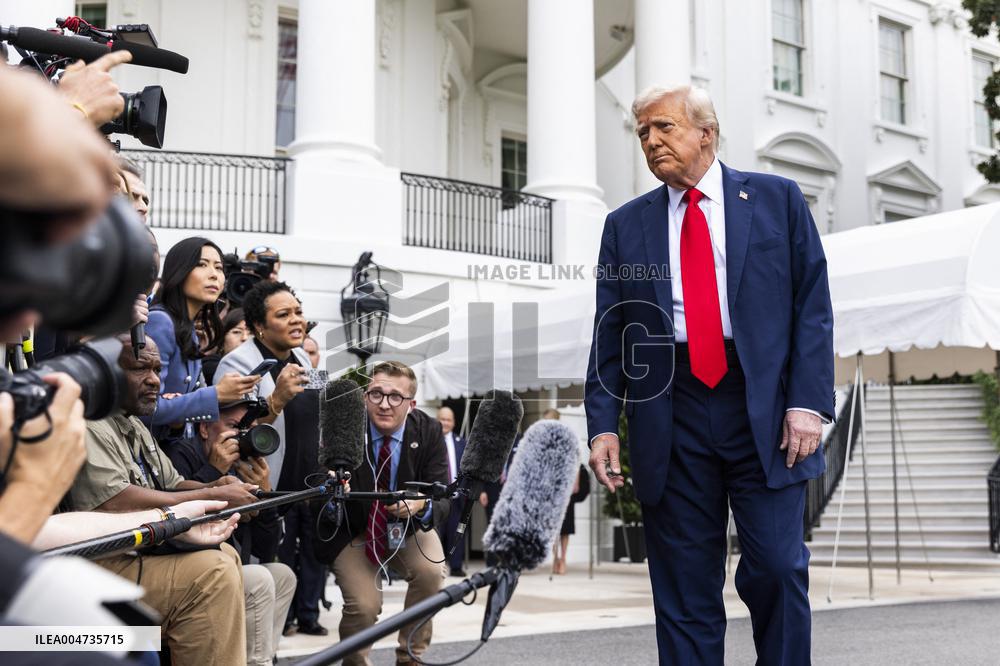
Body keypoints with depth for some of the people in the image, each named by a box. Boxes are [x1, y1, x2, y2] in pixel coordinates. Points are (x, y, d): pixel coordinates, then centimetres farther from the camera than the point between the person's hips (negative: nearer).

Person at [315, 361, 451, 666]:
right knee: (363, 605, -21)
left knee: (431, 571, -27)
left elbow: (443, 498, -17)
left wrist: (422, 506, -41)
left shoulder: (429, 432, -14)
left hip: (408, 530, 1)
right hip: (353, 532, -1)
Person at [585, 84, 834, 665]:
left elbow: (813, 306, 2)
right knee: (684, 588, 5)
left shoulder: (777, 199, 8)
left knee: (778, 567, -4)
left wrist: (808, 401, -8)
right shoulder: (626, 225, 13)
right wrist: (604, 423, 0)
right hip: (670, 414, 2)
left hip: (765, 407, -1)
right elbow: (609, 334, 10)